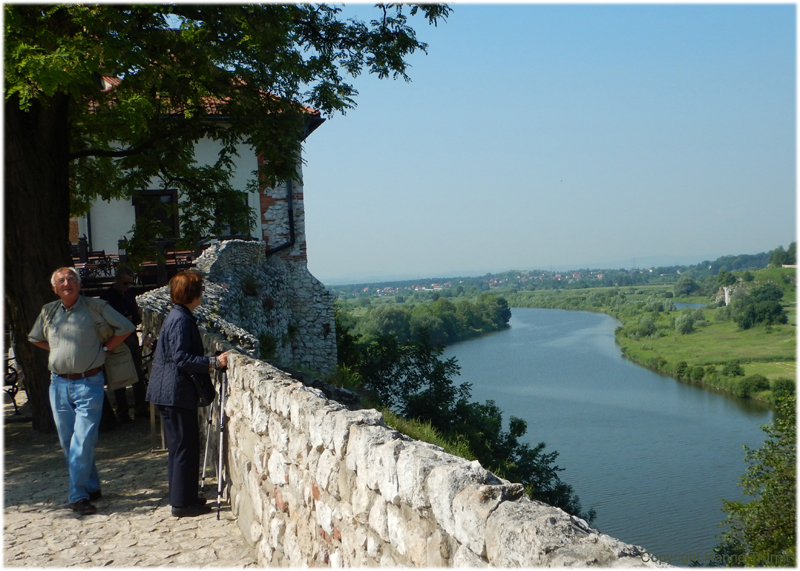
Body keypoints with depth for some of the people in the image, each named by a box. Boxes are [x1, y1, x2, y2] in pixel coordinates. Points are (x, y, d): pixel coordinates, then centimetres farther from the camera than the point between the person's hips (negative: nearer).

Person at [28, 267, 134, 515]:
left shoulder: (96, 307, -3)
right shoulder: (48, 312, 10)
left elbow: (126, 328, 1)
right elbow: (35, 338, 27)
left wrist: (103, 348, -3)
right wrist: (58, 350, 13)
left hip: (89, 384, -5)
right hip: (59, 384, 5)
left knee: (83, 442, -9)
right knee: (68, 443, 9)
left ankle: (78, 496, -1)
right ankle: (92, 488, 22)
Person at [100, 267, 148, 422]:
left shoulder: (129, 294, 10)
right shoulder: (107, 296, -9)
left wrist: (138, 314, -6)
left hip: (131, 338, 6)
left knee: (138, 374, 10)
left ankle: (140, 407, 20)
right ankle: (122, 412, 10)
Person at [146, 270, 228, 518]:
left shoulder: (178, 316, 15)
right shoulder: (181, 320, -17)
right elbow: (181, 358, -23)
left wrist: (211, 362, 21)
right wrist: (214, 362, -24)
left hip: (169, 392, 11)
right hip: (176, 393, -11)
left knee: (179, 446, 16)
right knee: (185, 446, -4)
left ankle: (181, 497, 25)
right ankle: (183, 503, 2)